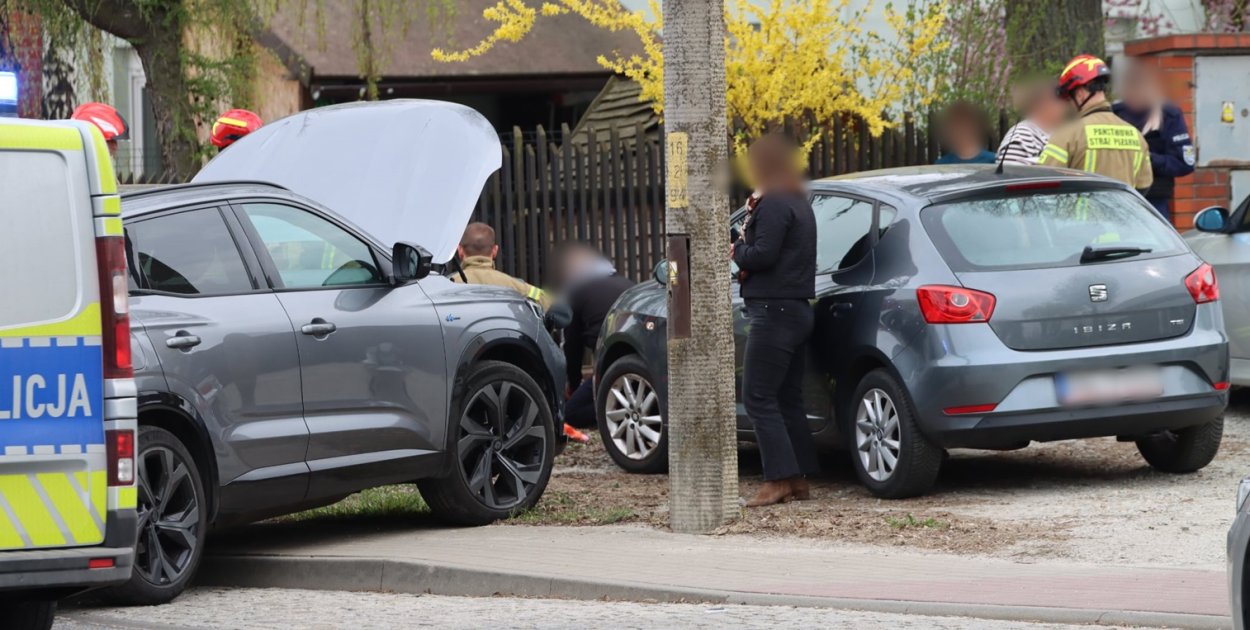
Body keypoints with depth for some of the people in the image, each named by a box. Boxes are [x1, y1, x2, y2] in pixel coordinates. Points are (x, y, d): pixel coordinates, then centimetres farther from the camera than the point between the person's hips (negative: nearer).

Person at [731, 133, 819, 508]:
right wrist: (748, 237, 3)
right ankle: (799, 480, 13)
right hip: (798, 309, 10)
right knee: (787, 399, 13)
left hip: (774, 311, -10)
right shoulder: (799, 203, 18)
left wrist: (738, 250, -3)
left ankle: (779, 480, -13)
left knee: (758, 398, -9)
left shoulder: (774, 204, -14)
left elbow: (763, 254, -22)